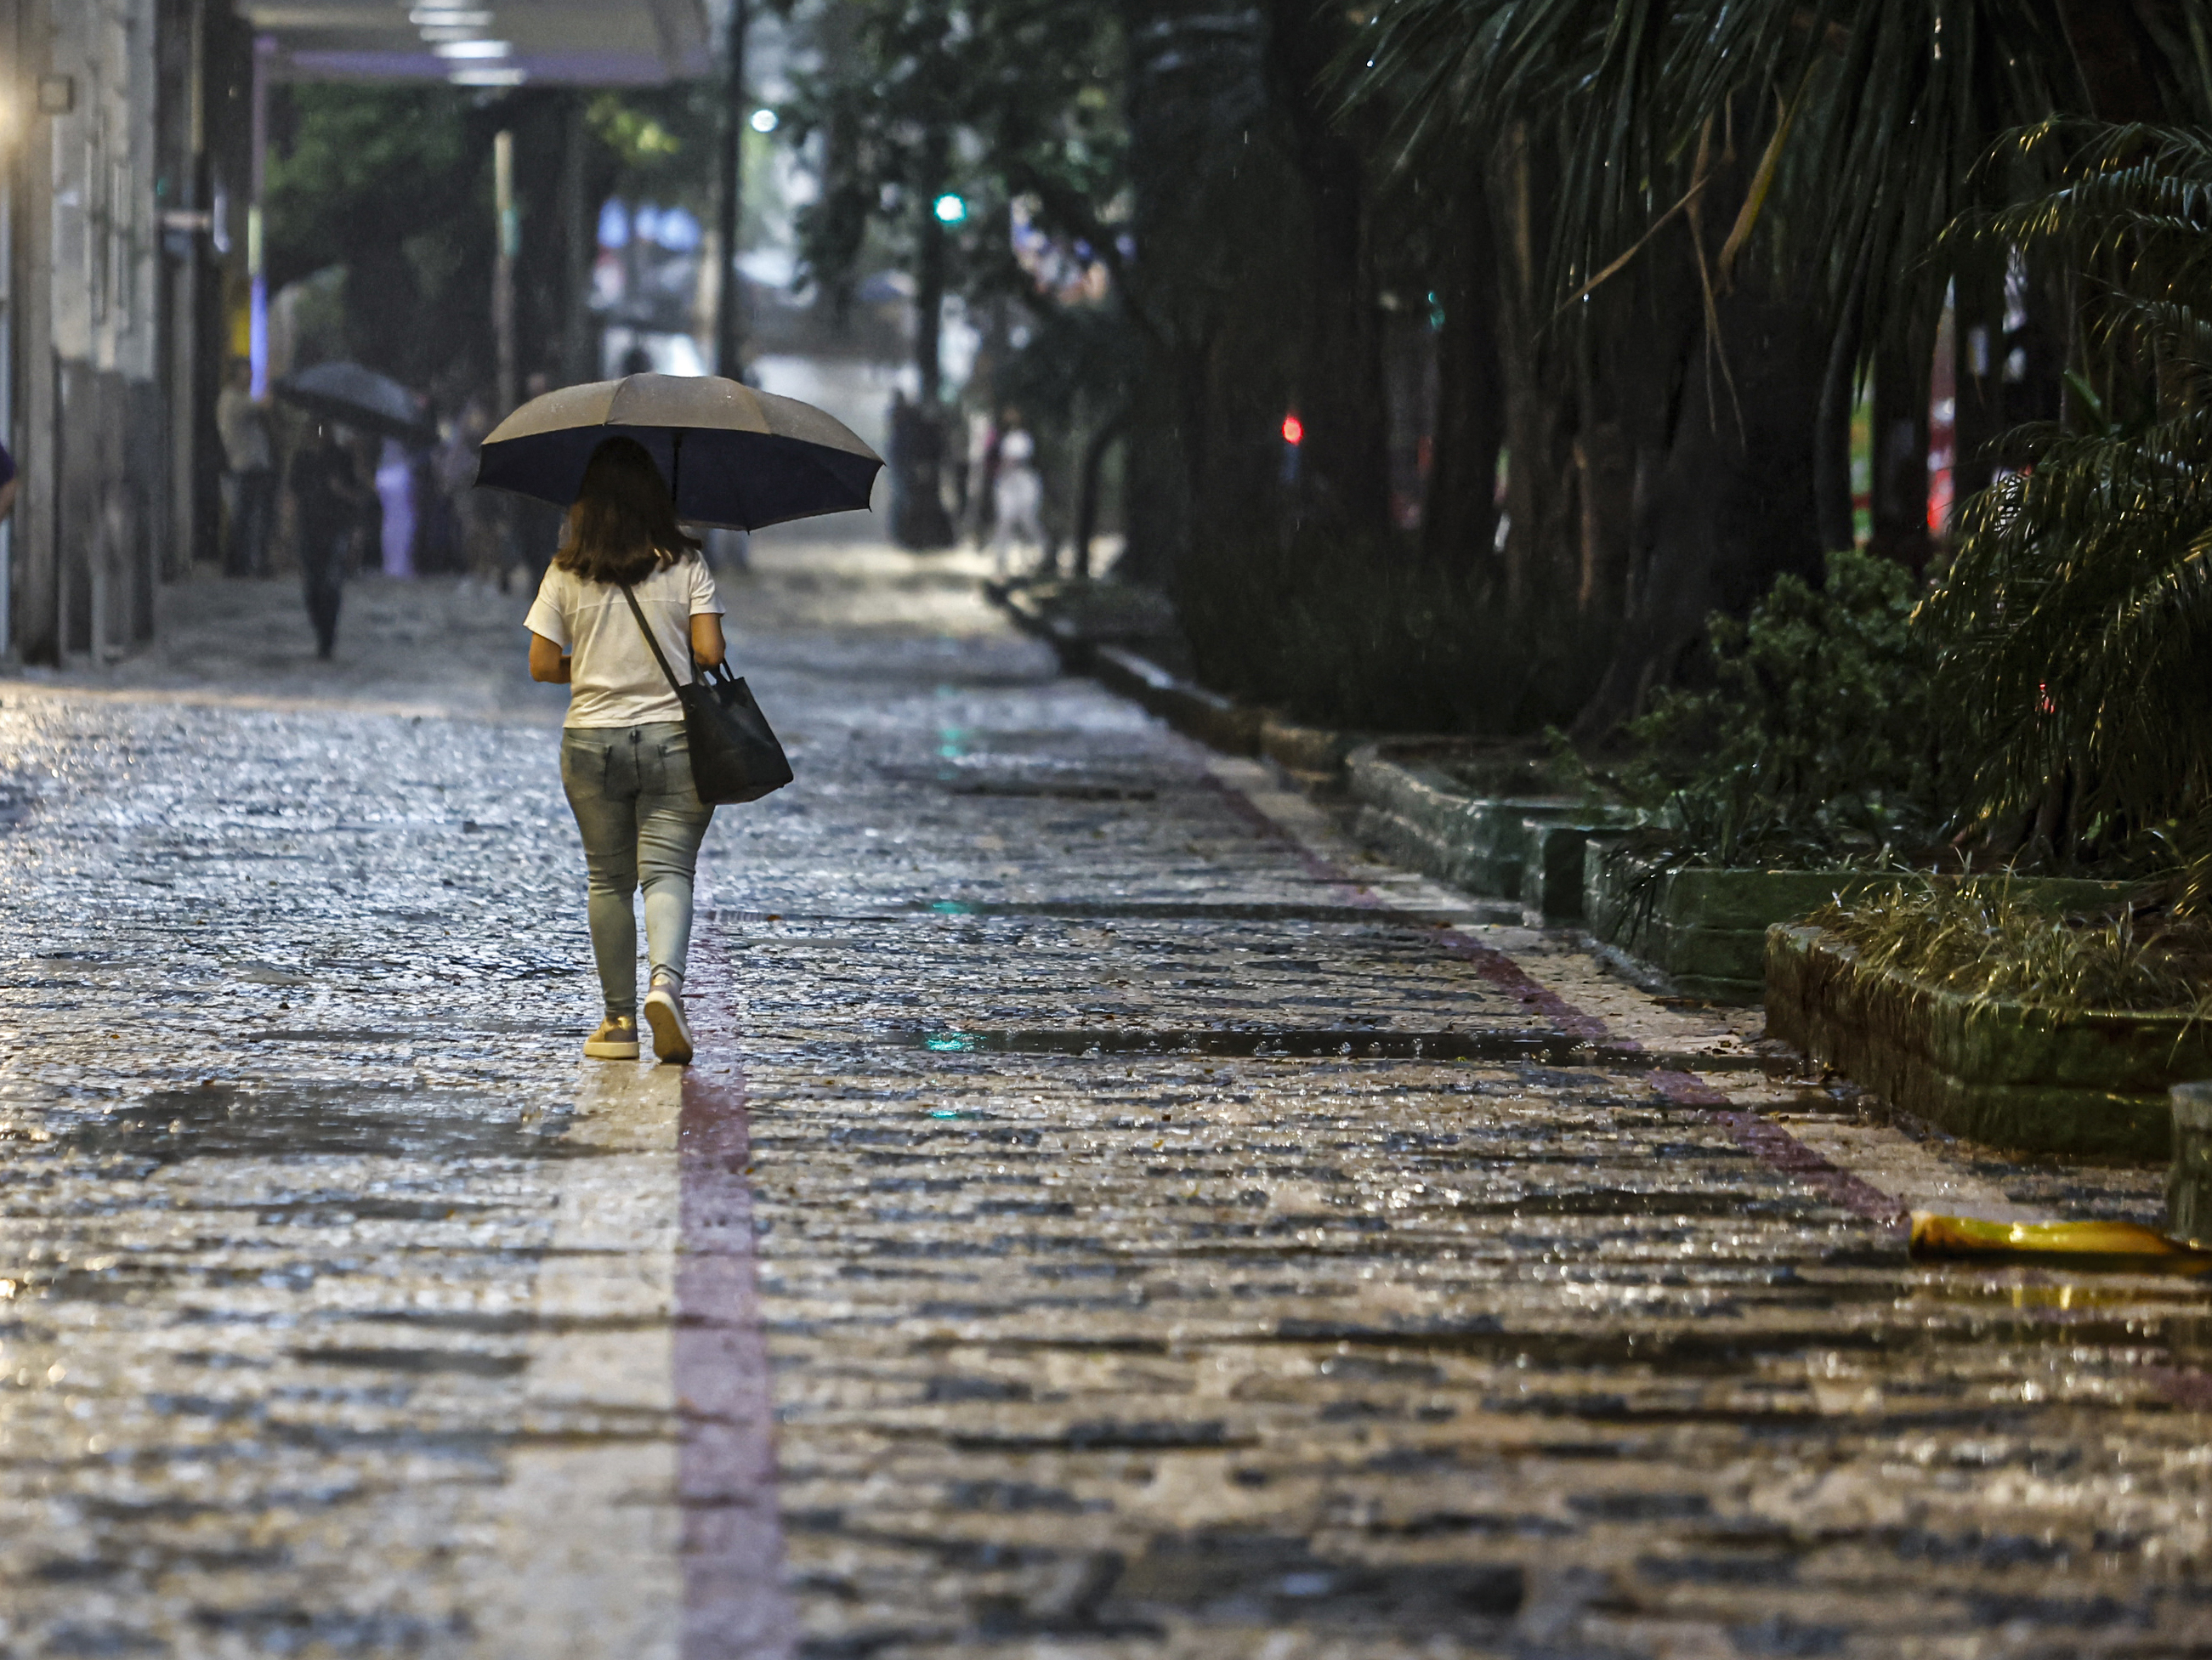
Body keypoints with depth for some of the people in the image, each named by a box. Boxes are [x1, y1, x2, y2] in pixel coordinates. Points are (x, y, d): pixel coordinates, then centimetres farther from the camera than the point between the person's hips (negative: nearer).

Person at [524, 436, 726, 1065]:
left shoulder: (567, 573, -1)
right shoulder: (685, 565, -3)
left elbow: (542, 665, -1)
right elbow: (710, 652, -9)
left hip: (592, 741, 1)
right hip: (674, 738, -1)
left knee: (609, 880, 11)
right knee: (668, 871, -3)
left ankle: (620, 1020, 12)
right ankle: (666, 981, -29)